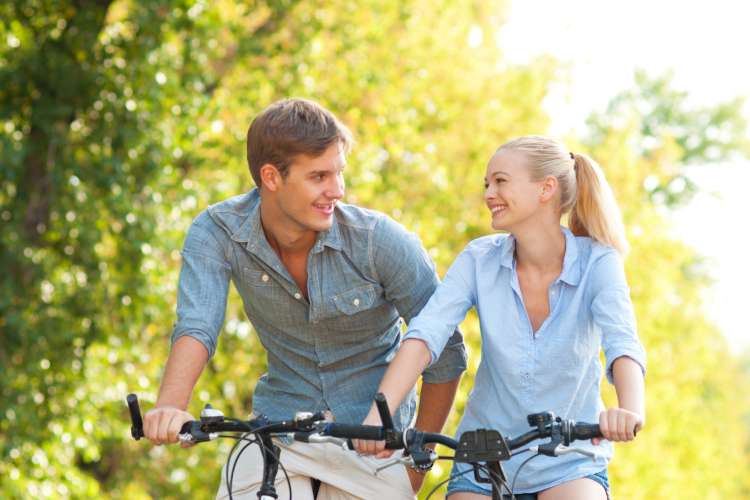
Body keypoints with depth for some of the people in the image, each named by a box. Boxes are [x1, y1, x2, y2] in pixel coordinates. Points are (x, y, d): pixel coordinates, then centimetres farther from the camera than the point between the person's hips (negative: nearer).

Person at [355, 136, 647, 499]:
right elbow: (424, 335, -18)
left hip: (570, 465, -2)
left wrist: (631, 409, -49)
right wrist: (378, 415, -35)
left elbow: (622, 343, -26)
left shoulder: (597, 262, -11)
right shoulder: (479, 260, -5)